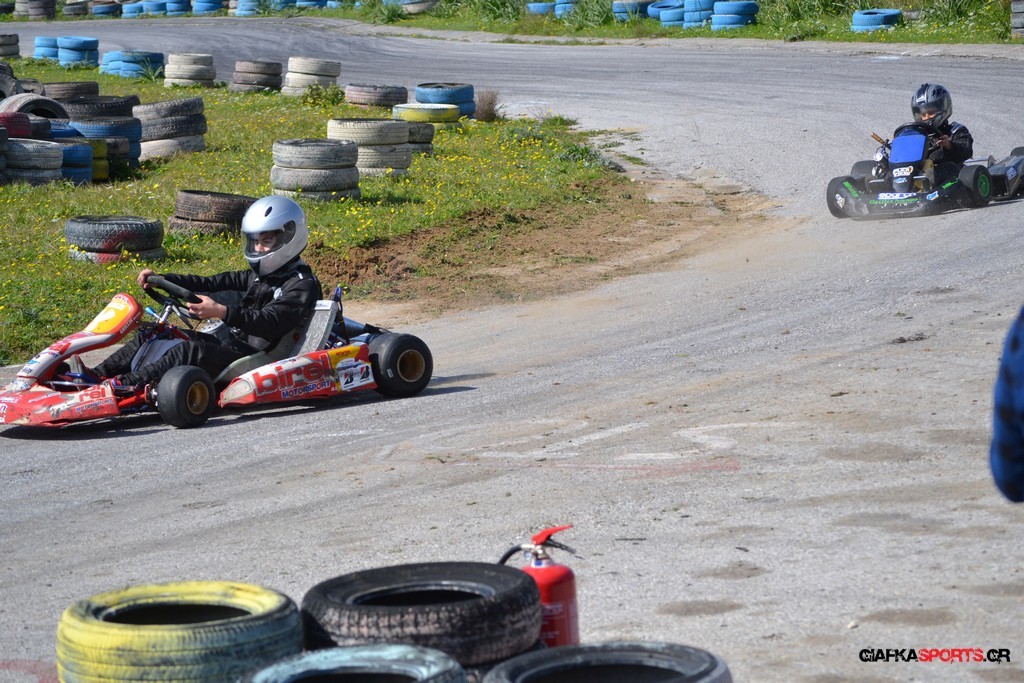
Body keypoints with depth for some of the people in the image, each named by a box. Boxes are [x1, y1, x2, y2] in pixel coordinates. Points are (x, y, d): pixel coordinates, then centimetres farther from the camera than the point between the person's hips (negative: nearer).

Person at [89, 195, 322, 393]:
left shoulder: (303, 284, -7)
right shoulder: (259, 276, 22)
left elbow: (269, 323, -23)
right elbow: (213, 284, 17)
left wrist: (222, 311, -38)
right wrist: (162, 280, 6)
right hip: (232, 343, 10)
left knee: (190, 350, -35)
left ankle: (127, 384, -46)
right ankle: (96, 375, -7)